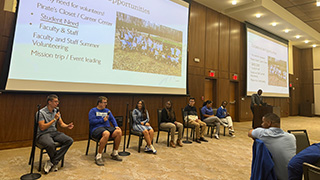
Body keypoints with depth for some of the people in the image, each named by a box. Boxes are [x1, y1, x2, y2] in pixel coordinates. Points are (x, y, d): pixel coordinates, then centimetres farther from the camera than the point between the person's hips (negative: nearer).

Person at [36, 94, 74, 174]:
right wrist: (54, 119, -18)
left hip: (54, 132, 6)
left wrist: (67, 126, -9)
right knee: (50, 144, -39)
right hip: (43, 134, -6)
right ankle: (55, 162, -6)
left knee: (69, 140, -19)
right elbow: (42, 127, -16)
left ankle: (51, 162, -17)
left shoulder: (56, 111, 10)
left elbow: (61, 123, 13)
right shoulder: (41, 113, -10)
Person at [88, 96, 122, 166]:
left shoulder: (107, 110, 20)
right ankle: (98, 156, -26)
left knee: (119, 132, -22)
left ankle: (114, 154, -5)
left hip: (107, 127, 6)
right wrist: (103, 120, -11)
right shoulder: (93, 110, 3)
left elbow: (112, 119, 16)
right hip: (96, 128, -6)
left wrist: (116, 126, -2)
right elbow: (91, 121, -10)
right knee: (106, 134, -39)